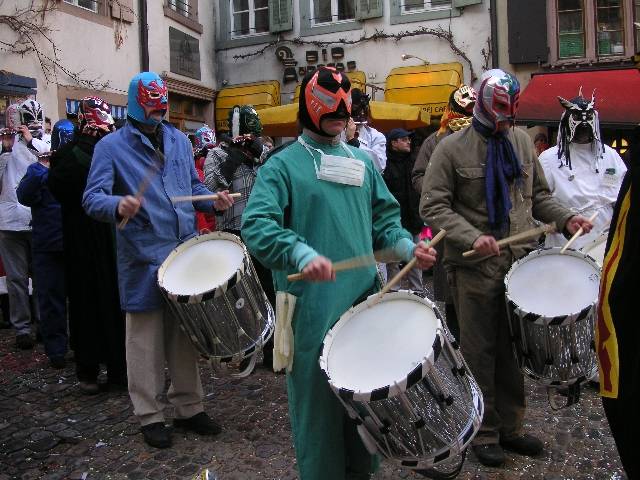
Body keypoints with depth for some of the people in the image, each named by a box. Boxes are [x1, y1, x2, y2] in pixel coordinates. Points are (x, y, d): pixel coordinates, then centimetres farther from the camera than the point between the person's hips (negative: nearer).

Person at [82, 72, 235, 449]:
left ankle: (189, 407, 26)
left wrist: (213, 200, 0)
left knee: (186, 335, 12)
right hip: (143, 260, -4)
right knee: (146, 341, 5)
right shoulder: (111, 146, -3)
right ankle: (150, 415, 20)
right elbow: (92, 198, -11)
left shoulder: (180, 140, 13)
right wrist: (118, 205, -32)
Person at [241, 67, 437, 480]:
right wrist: (302, 254, -33)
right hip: (313, 304, -5)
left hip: (364, 297, 6)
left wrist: (406, 246, -1)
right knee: (319, 399, 4)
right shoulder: (283, 165, -4)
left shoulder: (362, 162, 15)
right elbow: (257, 224, -17)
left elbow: (384, 217, 19)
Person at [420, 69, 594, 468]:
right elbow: (433, 206, -10)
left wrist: (565, 219, 1)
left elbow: (538, 195, 18)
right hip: (475, 268, -5)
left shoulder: (522, 141, 10)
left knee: (515, 348, 13)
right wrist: (473, 237, -22)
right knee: (480, 352, 6)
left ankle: (511, 426, 29)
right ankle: (484, 432, 21)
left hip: (520, 261, 5)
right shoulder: (452, 148, -6)